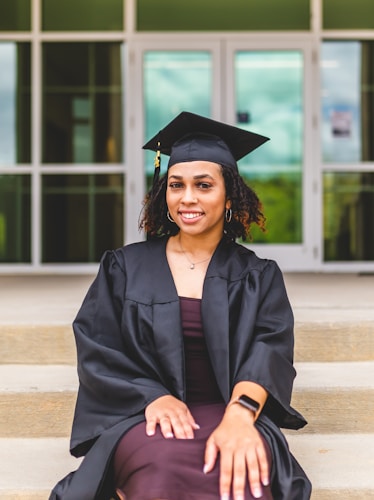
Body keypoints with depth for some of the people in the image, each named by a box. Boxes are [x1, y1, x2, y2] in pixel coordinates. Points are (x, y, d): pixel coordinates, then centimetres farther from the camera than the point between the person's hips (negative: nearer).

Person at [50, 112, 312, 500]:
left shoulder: (258, 277, 11)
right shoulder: (125, 267, 12)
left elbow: (270, 350, -6)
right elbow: (96, 349, 4)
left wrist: (240, 415, -28)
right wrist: (154, 396, -15)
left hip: (233, 412, 0)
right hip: (143, 414, 1)